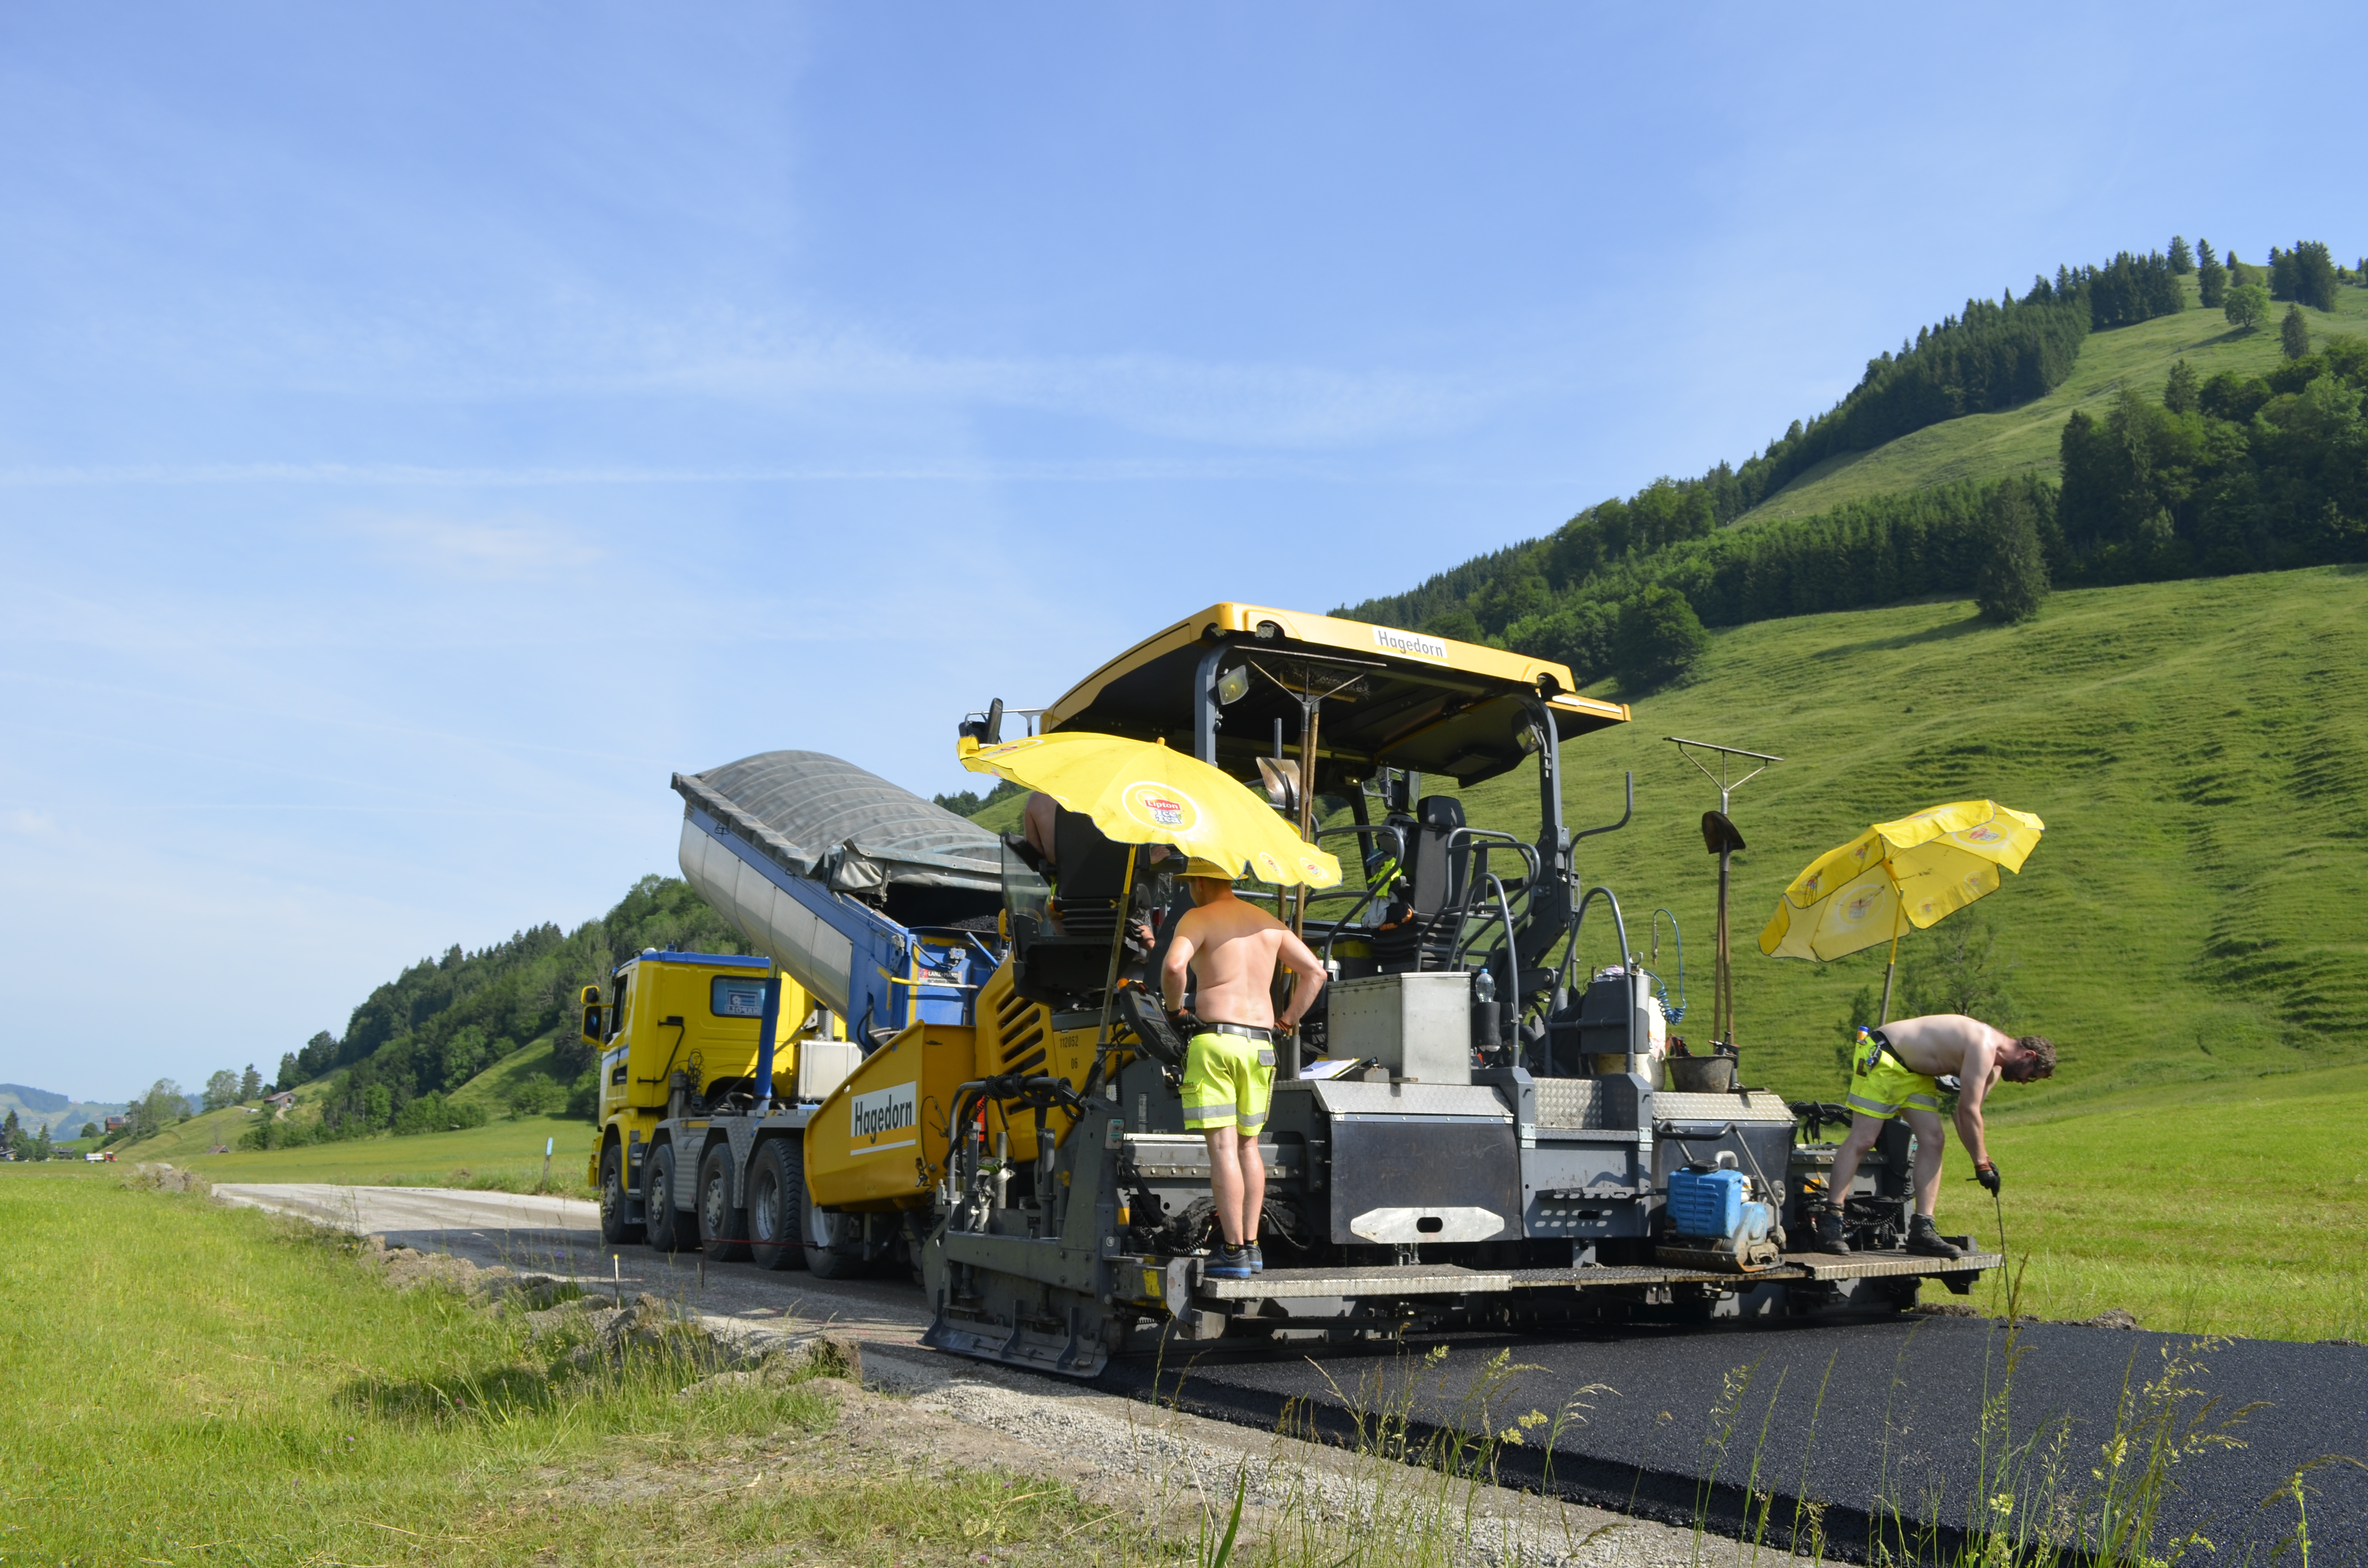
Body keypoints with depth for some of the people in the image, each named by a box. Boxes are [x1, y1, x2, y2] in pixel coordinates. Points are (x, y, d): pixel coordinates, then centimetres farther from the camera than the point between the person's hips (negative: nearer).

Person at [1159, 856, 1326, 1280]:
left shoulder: (1199, 918, -1)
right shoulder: (1270, 923, 17)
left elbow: (1174, 965, -19)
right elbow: (1315, 971, 16)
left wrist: (1174, 1008, -2)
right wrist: (1288, 1020, 18)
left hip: (1214, 1039, -6)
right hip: (1260, 1044, 6)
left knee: (1223, 1147, -5)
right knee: (1248, 1145, 16)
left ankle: (1234, 1251, -6)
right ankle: (1252, 1245, 17)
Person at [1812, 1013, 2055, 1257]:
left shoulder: (1994, 1064, 9)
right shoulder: (1984, 1047, -22)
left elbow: (1966, 1113, 11)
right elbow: (1968, 1112, -21)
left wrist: (1984, 1160, 4)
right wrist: (1982, 1163, -11)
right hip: (1881, 1056, -10)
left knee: (1933, 1140, 0)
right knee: (1862, 1140, -14)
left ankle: (1922, 1230, 0)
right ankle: (1829, 1223, -14)